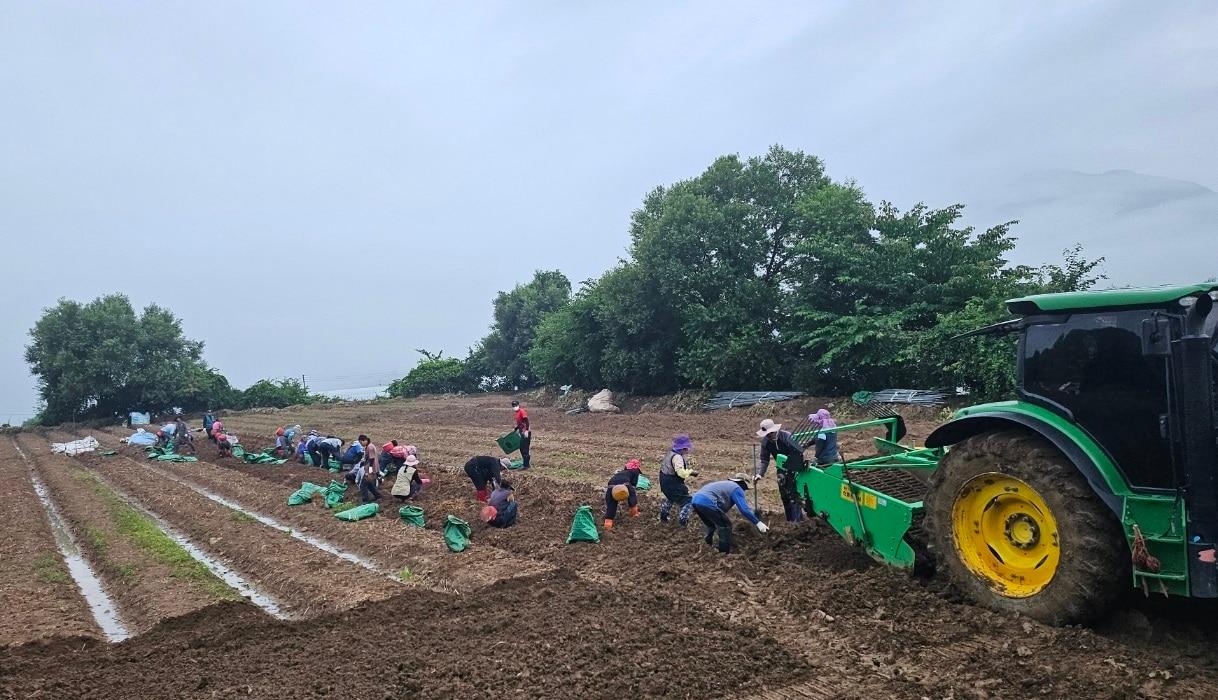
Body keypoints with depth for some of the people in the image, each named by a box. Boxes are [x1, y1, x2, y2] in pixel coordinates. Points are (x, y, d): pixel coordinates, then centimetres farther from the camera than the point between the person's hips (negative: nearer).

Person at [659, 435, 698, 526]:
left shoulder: (670, 453, 4)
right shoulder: (677, 457, -26)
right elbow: (681, 473, -37)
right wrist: (691, 472, -23)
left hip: (664, 481, 10)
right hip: (673, 484, -10)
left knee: (670, 498, 37)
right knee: (688, 501, 1)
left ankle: (663, 516, 48)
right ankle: (683, 520, 6)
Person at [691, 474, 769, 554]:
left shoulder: (726, 485, 34)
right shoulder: (737, 489, 6)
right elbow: (744, 509, -7)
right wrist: (758, 523, -8)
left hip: (695, 500, 9)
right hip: (707, 502, -9)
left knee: (711, 526, 30)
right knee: (725, 525, 4)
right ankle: (724, 553, 7)